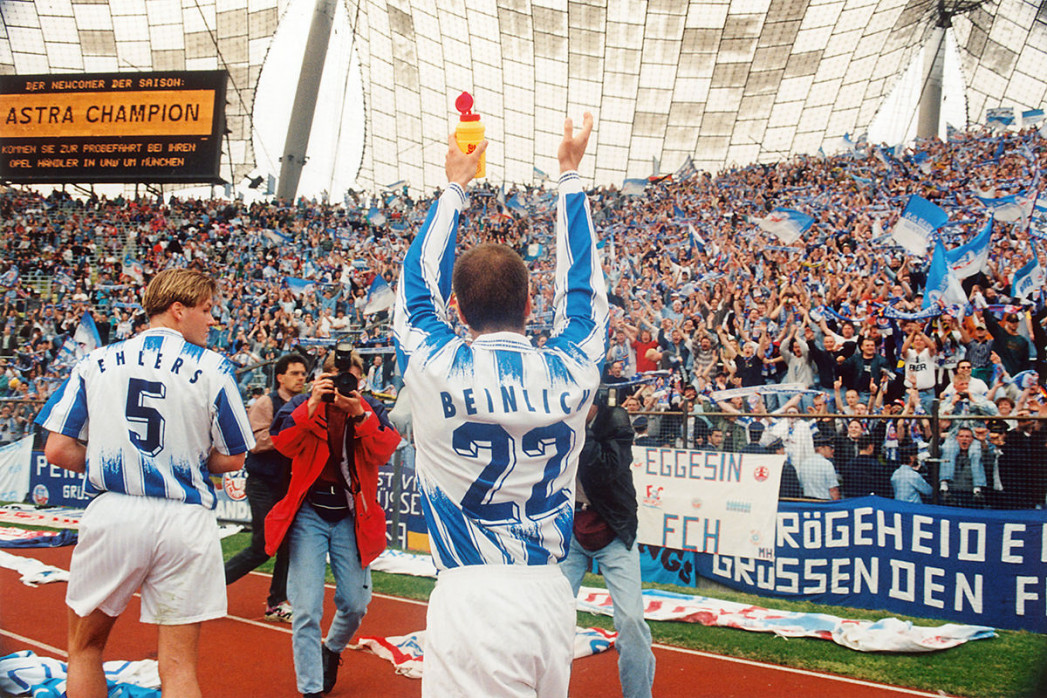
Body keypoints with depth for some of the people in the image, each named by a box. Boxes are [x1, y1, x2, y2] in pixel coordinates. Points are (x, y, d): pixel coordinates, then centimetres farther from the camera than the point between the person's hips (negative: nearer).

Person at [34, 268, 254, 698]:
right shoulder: (213, 368, -2)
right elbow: (233, 459, 3)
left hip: (112, 515, 2)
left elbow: (57, 450, 2)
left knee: (85, 648, 23)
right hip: (185, 522, -1)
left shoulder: (96, 362, 5)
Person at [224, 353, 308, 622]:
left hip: (288, 484, 7)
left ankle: (276, 604, 14)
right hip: (263, 483, -7)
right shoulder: (266, 403, -9)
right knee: (262, 548, -6)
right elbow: (256, 441, -19)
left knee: (288, 544, 4)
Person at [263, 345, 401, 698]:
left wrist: (360, 415, -25)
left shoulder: (372, 411, 3)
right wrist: (312, 406, -26)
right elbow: (283, 444, -17)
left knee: (356, 604, 8)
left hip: (351, 517, 2)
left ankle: (332, 648, 41)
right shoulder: (303, 404, 0)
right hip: (308, 514, -2)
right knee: (306, 610, -4)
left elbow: (384, 452, -13)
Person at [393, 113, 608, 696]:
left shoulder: (437, 371, -10)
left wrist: (455, 186, 24)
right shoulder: (571, 373, -4)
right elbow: (581, 288, 15)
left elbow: (420, 283, 11)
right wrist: (571, 173, 26)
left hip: (472, 602, -3)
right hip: (552, 598, 4)